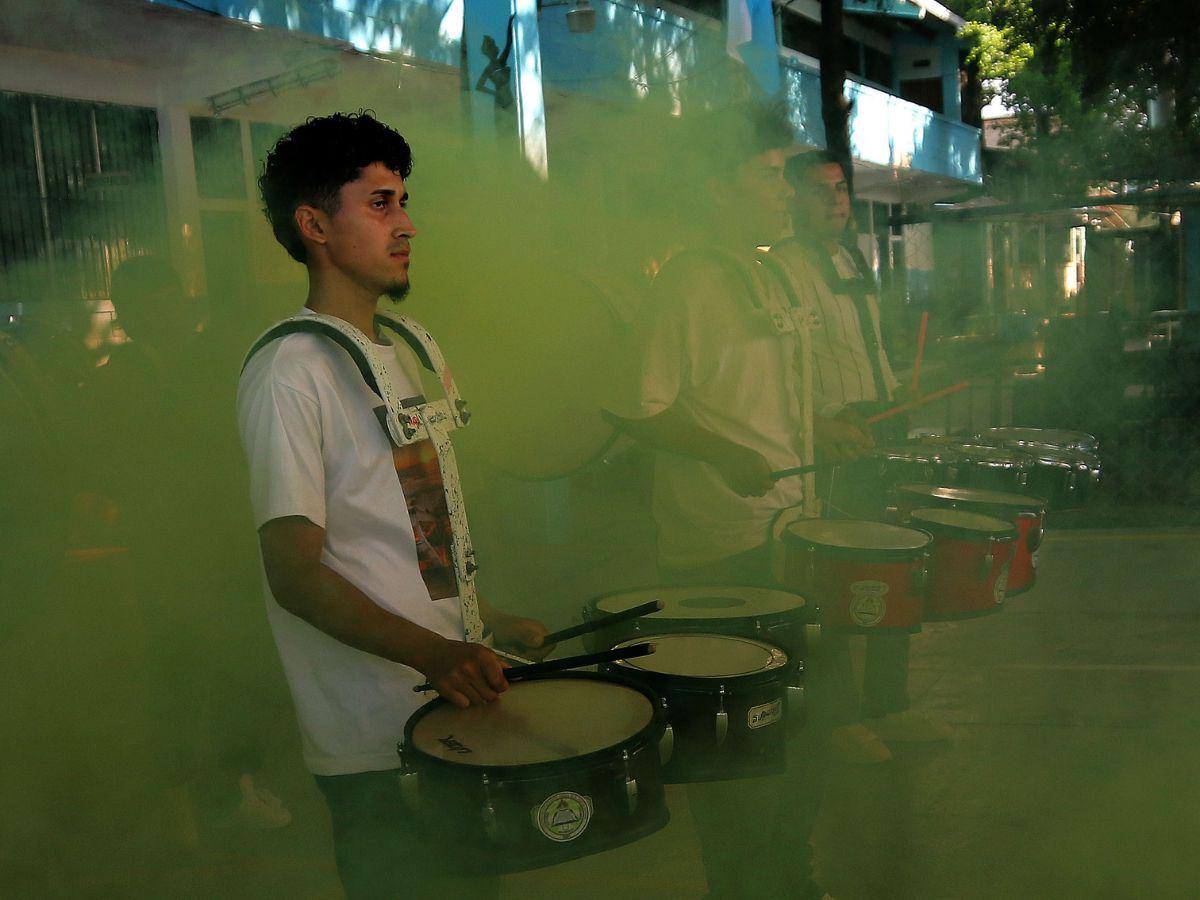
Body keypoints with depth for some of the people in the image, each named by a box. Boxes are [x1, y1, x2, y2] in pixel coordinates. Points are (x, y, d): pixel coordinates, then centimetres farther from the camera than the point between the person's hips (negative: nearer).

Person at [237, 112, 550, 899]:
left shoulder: (408, 351, 13)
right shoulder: (292, 369, -15)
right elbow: (295, 572, -21)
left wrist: (489, 624, 15)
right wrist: (432, 653, -32)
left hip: (455, 708, 8)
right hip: (377, 749, -8)